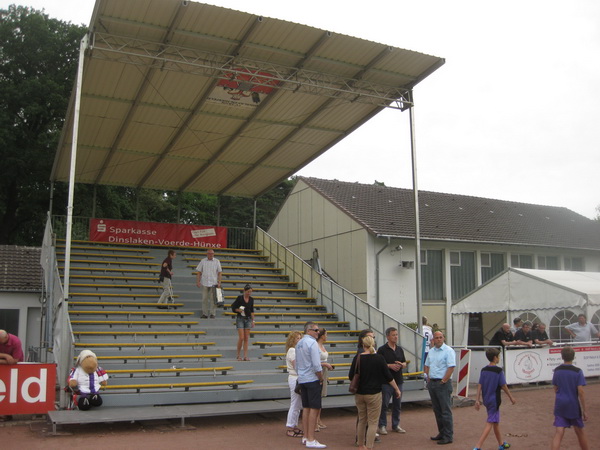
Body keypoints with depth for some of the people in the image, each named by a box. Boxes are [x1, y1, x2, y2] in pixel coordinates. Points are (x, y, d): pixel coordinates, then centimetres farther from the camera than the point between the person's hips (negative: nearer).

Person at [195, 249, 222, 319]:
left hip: (214, 283, -1)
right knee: (204, 299, 4)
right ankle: (204, 313, 11)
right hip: (204, 283, 1)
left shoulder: (217, 261, 4)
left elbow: (219, 272, 3)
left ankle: (212, 313, 7)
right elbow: (198, 272, 7)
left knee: (213, 299, 0)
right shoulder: (203, 261, 5)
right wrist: (198, 281, -1)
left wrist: (219, 282, -5)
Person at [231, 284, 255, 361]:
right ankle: (238, 356, 4)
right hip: (240, 319, -4)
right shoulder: (239, 298, -8)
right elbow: (233, 307, -2)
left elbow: (252, 311, 12)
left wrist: (253, 321, 8)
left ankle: (245, 356, 3)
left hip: (248, 319, 4)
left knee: (246, 338, 2)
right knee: (241, 338, -10)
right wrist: (239, 310, -19)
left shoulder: (251, 299, 5)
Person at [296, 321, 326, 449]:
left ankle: (305, 437, 19)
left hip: (302, 379, 8)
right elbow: (316, 364, -20)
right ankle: (311, 440, -4)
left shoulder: (299, 343, 11)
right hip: (313, 379, -8)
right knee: (314, 408, -4)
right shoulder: (312, 343, -15)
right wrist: (321, 378, -8)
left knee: (306, 408, 13)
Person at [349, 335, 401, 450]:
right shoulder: (379, 358, -8)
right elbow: (388, 376, -4)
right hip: (374, 394, -3)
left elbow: (351, 376, -2)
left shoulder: (357, 358, -6)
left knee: (362, 420, 18)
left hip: (359, 394, 3)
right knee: (373, 422, 3)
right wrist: (397, 389, 8)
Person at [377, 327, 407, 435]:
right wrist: (390, 365, -19)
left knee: (397, 404, 11)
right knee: (384, 404, -1)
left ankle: (396, 425, 22)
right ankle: (381, 426, 10)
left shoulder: (400, 349, 10)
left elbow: (405, 364, 15)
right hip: (386, 381, -5)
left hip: (398, 380, 5)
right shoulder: (382, 350, -7)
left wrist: (401, 364, -7)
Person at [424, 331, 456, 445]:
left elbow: (451, 367, -16)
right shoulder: (431, 351, 14)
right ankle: (441, 433, 23)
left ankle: (448, 436, 0)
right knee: (437, 410, 13)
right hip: (432, 383, 8)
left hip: (443, 384, -8)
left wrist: (443, 381, -15)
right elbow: (427, 365, 21)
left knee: (446, 411, -5)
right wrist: (428, 378, 9)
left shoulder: (448, 351, -9)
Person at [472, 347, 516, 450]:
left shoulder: (483, 370, 3)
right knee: (490, 423, -5)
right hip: (494, 400, -7)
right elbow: (503, 386, -9)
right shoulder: (498, 370, -14)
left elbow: (479, 386, 1)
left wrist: (478, 400, 3)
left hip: (486, 400, 7)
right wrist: (511, 397, 5)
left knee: (496, 422, 22)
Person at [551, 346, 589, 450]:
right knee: (579, 431, 17)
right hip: (574, 405, -2)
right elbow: (580, 392, -13)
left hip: (560, 405, 2)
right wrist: (584, 410, -7)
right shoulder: (577, 371, -11)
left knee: (559, 433, -3)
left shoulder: (557, 370, 1)